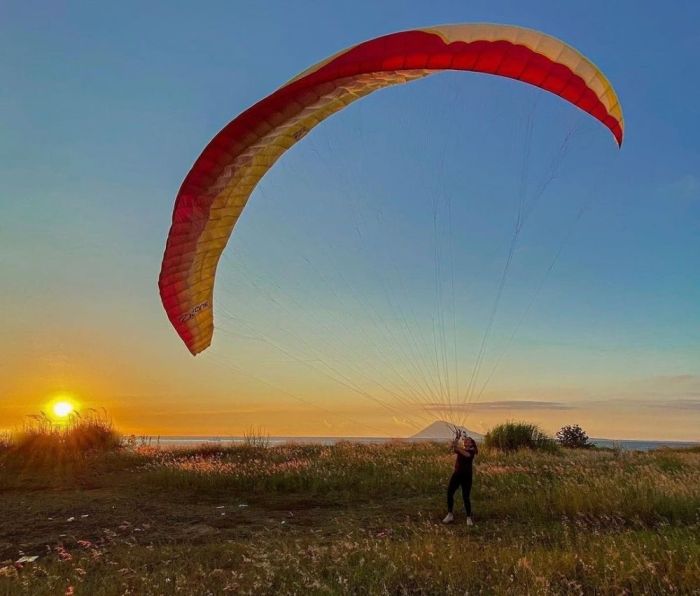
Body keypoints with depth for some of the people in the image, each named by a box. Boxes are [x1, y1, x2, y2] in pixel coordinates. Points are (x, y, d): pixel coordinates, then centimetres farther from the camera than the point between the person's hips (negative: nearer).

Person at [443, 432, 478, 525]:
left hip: (466, 475, -5)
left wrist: (457, 448, -39)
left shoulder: (471, 451, -5)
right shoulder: (460, 449, 8)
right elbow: (454, 448, -13)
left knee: (466, 496, -4)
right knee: (449, 492, -2)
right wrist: (457, 439, -27)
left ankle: (469, 518, 9)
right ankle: (450, 514, 9)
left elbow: (467, 454, -28)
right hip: (457, 473, 5)